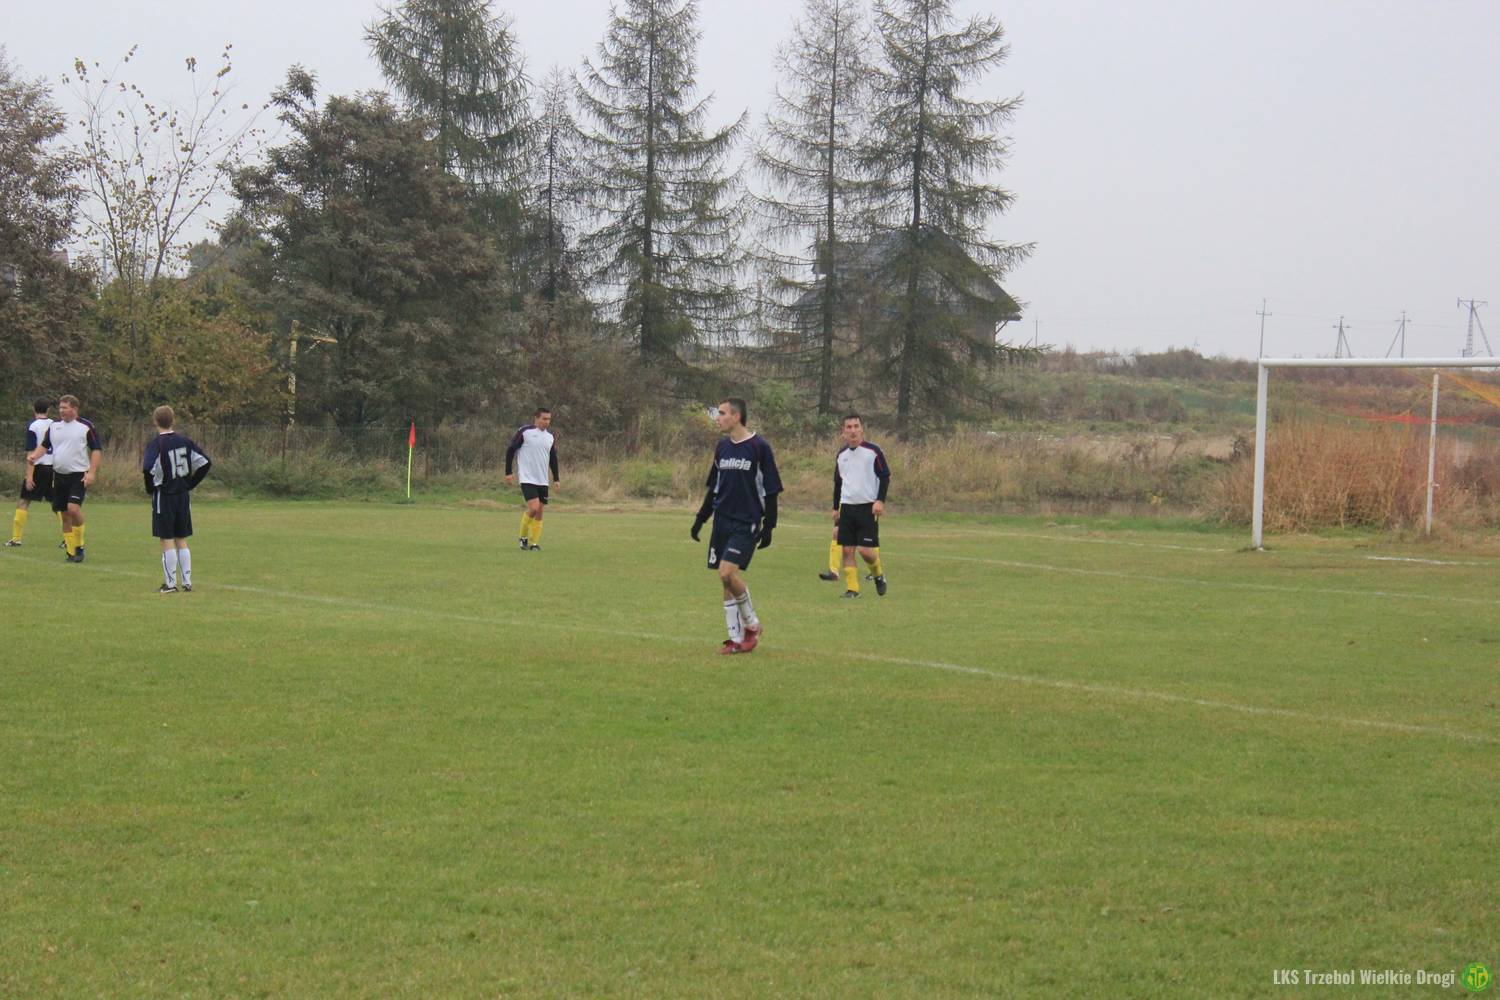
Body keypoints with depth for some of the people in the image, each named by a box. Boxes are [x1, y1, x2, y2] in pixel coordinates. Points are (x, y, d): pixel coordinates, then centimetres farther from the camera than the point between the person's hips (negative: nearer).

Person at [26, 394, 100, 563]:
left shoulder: (86, 426, -5)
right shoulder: (54, 426, 9)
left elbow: (96, 450, -4)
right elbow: (44, 446, 17)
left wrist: (92, 472, -14)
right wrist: (34, 456, -3)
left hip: (79, 476, -5)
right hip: (59, 475, 5)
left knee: (73, 507, -23)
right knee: (65, 515, 5)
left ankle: (79, 546, -7)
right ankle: (71, 553, 12)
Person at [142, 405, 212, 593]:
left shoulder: (156, 444, -13)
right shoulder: (185, 442, 3)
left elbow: (148, 469, -26)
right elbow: (205, 462, 4)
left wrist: (151, 489, -8)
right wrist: (190, 484, 9)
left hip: (164, 495, -5)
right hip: (183, 495, 5)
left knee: (167, 540, 0)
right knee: (182, 540, 12)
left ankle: (170, 583, 1)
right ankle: (187, 583, 11)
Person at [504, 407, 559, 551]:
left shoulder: (551, 436, 10)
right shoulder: (525, 432, -7)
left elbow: (553, 458, 21)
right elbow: (510, 450, -3)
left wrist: (556, 478, 16)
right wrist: (508, 472, -6)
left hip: (543, 481, 6)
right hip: (527, 479, -6)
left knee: (539, 513, 3)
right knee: (533, 508, -18)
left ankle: (534, 543, 11)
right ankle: (523, 537, 2)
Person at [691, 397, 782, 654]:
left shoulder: (759, 447, -8)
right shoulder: (722, 446, 10)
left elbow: (770, 490, -6)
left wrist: (768, 527, -9)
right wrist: (701, 518, 16)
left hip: (746, 523, -6)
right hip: (722, 521, 6)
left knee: (727, 573, -18)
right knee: (726, 579, 4)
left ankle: (752, 624, 3)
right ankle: (736, 638, 11)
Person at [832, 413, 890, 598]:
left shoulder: (873, 451, -4)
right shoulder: (842, 454, 11)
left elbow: (885, 477, -3)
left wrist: (880, 501, -13)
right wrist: (835, 507, 18)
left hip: (868, 507, -5)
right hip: (846, 507, 5)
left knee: (865, 549, -11)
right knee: (847, 550, -1)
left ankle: (879, 574, 19)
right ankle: (852, 588, 6)